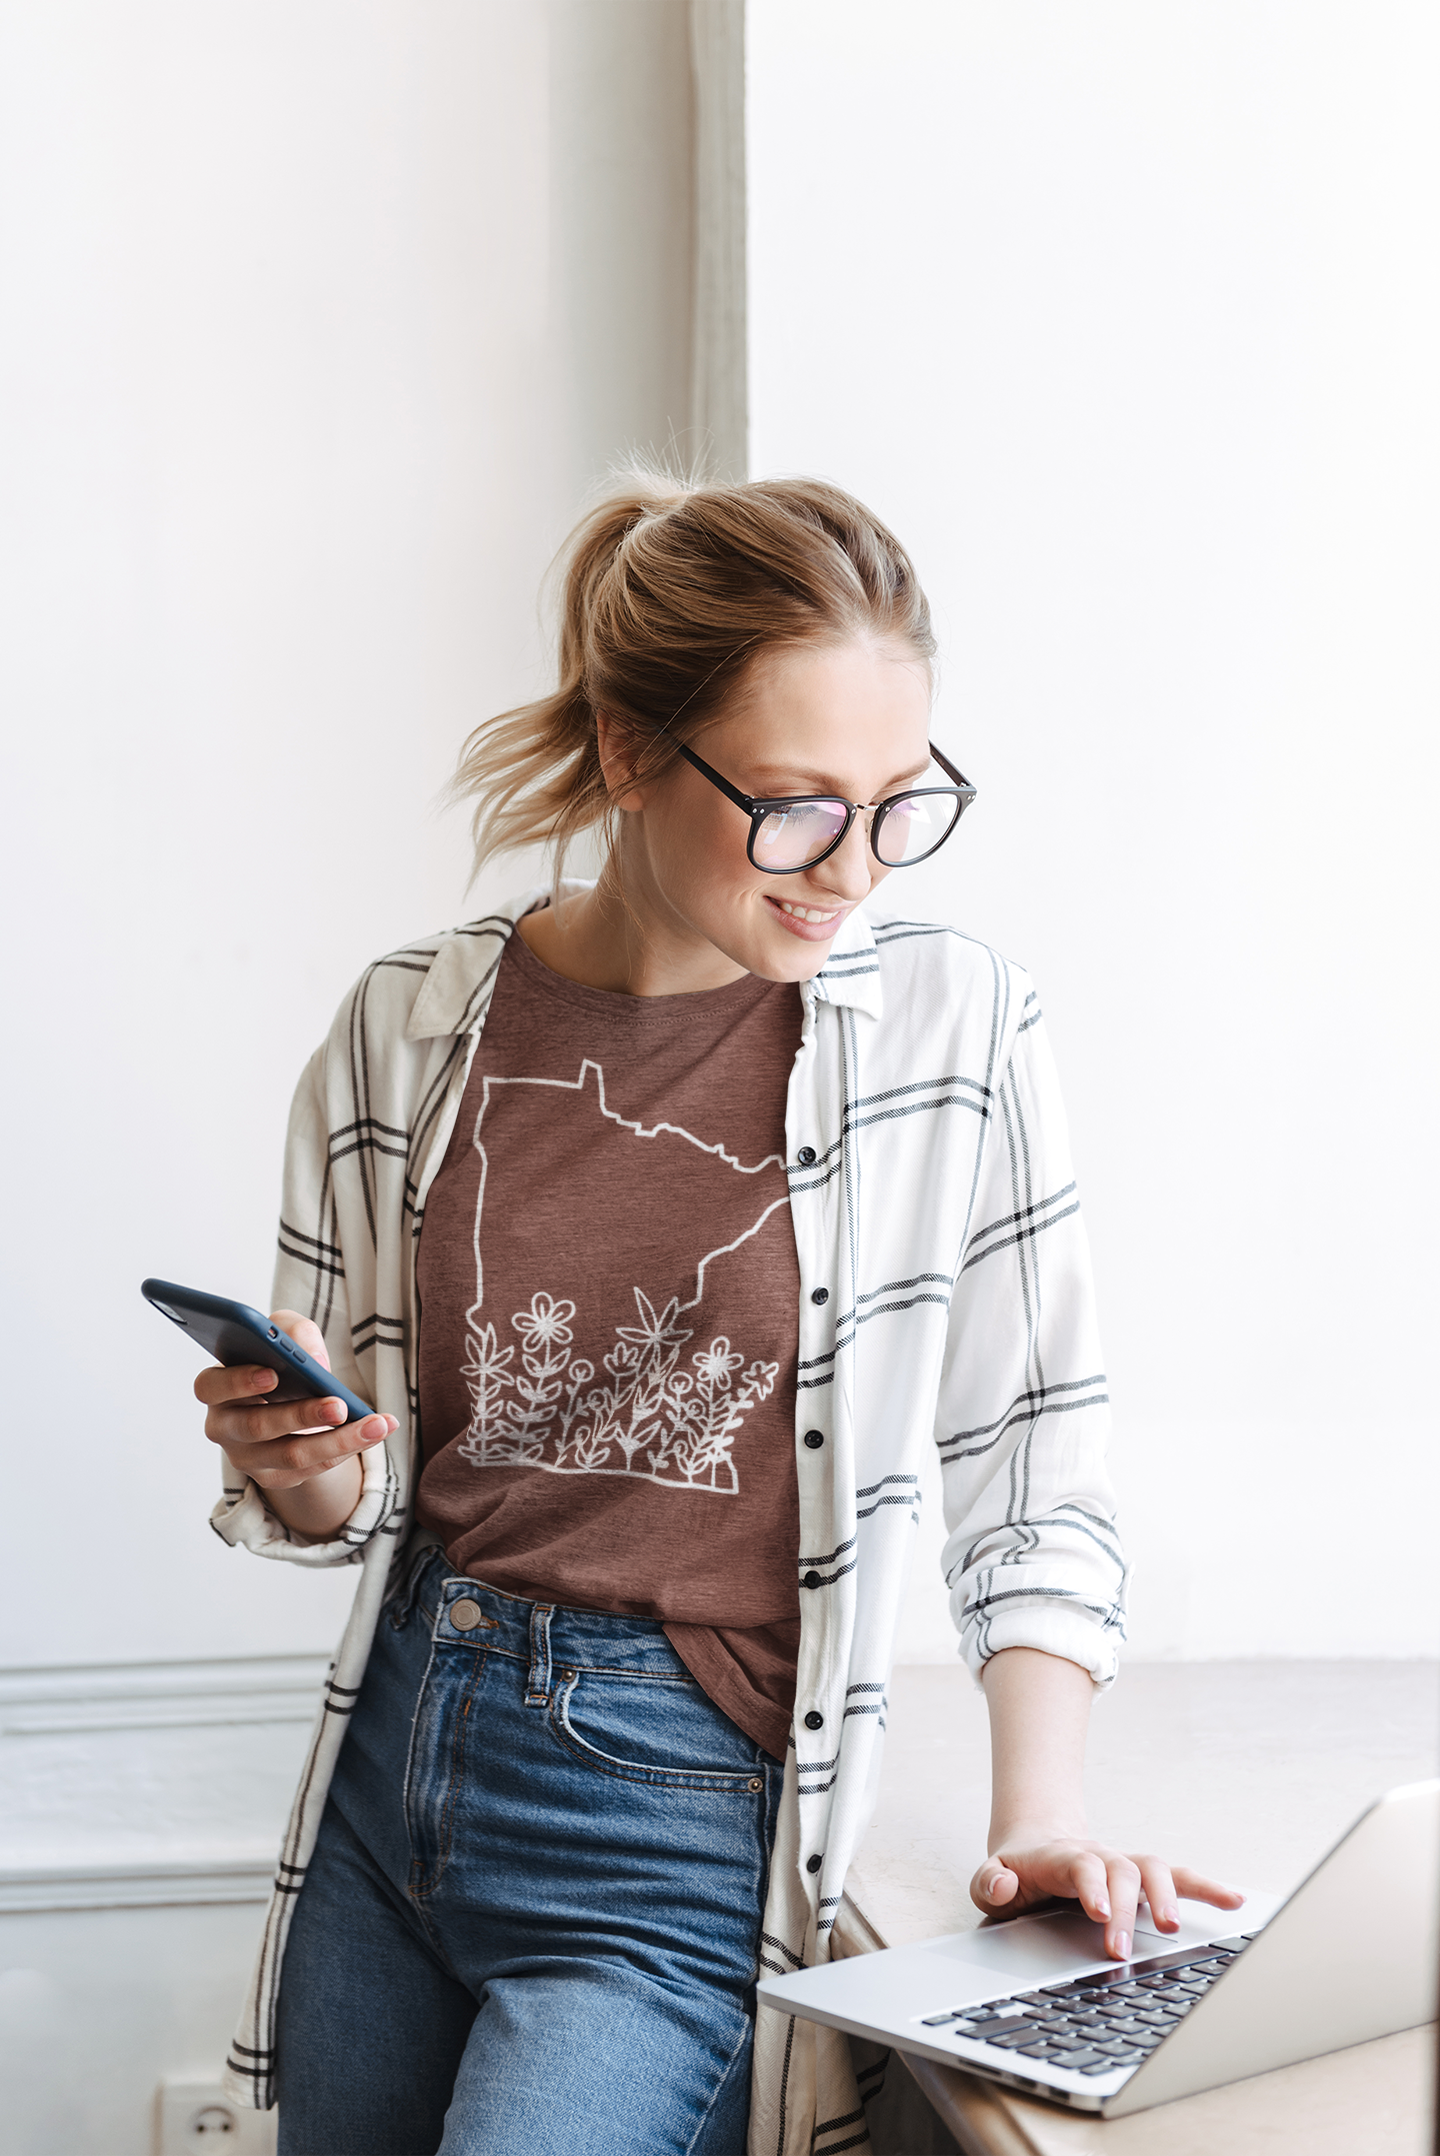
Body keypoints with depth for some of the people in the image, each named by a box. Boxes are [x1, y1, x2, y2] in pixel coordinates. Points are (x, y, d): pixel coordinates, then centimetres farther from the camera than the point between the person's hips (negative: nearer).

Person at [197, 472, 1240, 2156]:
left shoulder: (951, 1027, -9)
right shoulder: (409, 1029, -3)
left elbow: (1032, 1465, -3)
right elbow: (347, 1502, 8)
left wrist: (1039, 1811, -12)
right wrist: (301, 1469, -14)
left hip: (679, 1835, -3)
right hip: (396, 1772, 4)